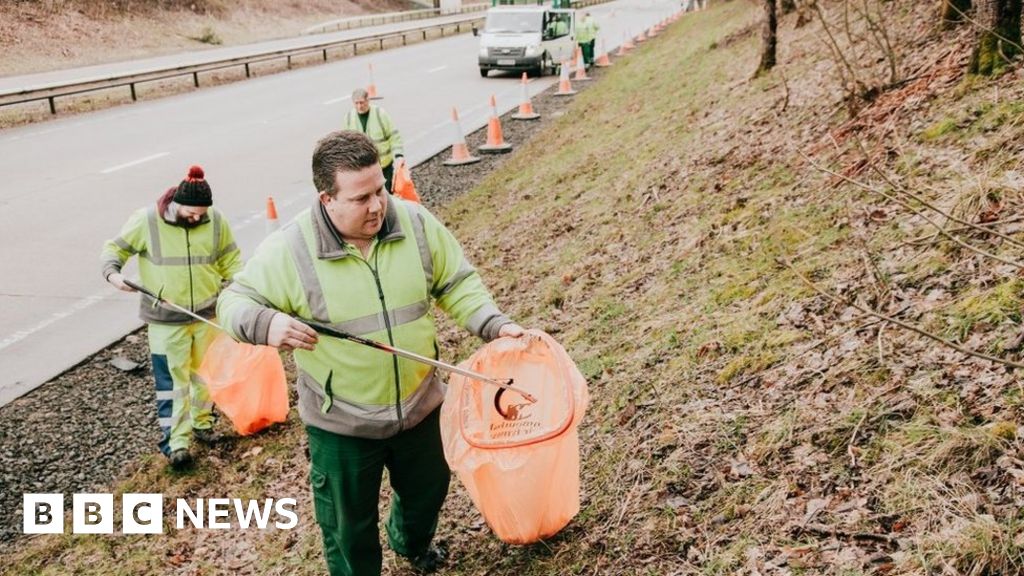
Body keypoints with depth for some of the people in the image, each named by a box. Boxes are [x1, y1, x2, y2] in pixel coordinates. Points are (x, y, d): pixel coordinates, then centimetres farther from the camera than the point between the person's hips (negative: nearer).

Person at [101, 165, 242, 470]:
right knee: (172, 379, 0)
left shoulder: (215, 220, -5)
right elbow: (115, 248, -3)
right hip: (166, 319, -3)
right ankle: (176, 440, 8)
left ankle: (202, 423, 37)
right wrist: (112, 272, -23)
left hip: (207, 314, 3)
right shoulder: (146, 221, -14)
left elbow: (230, 260, 7)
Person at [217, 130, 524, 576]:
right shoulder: (288, 250, -20)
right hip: (341, 422, -3)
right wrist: (266, 323, -31)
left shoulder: (416, 223, -12)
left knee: (428, 489, 29)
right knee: (348, 526, 15)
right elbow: (236, 301, -9)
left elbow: (456, 284, 0)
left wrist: (494, 325, -14)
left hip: (420, 404, 4)